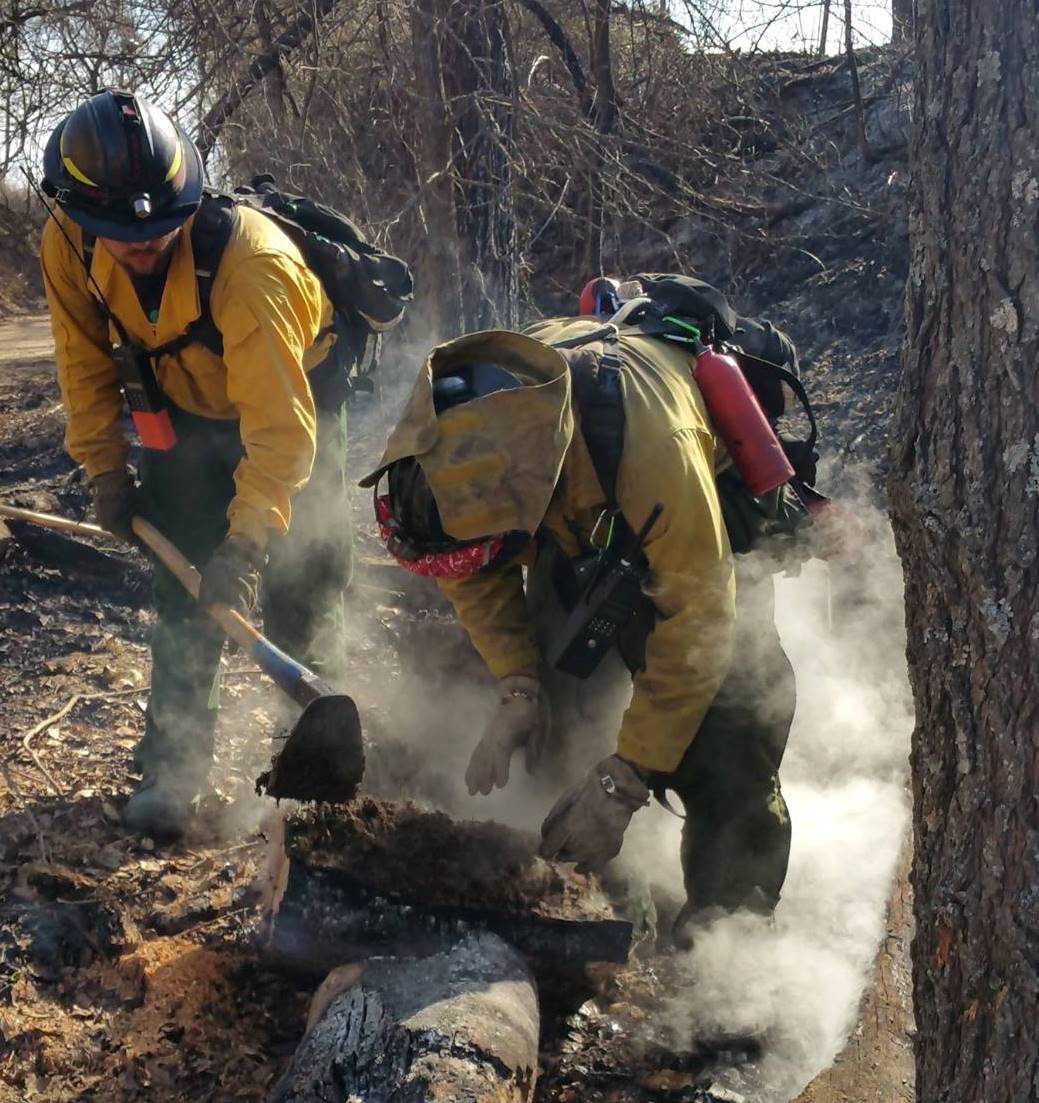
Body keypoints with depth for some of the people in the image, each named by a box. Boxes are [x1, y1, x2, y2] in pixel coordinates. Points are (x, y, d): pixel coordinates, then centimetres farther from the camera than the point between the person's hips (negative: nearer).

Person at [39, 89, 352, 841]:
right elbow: (85, 362, -6)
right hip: (185, 413, 3)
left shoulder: (250, 261, -40)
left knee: (301, 577, -2)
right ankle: (174, 761, 2)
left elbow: (278, 424, -41)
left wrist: (246, 541, -46)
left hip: (293, 398, -3)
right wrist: (106, 469, -7)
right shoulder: (68, 245, -23)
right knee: (185, 587, -6)